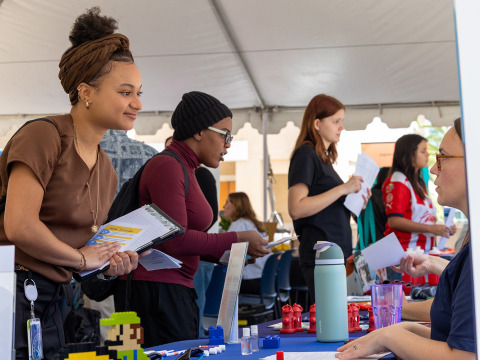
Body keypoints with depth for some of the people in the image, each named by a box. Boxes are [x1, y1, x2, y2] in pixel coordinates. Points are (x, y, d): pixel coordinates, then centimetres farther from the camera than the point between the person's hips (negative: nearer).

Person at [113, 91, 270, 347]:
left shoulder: (185, 170, 16)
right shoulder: (167, 166, -13)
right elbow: (175, 240, -20)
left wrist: (225, 254, 8)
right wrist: (236, 239, -13)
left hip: (176, 290, 10)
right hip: (154, 292, -10)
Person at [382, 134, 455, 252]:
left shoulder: (418, 183, 19)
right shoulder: (397, 181, -8)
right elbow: (394, 221, -17)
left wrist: (444, 229, 6)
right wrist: (431, 228, -17)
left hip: (424, 250, 8)